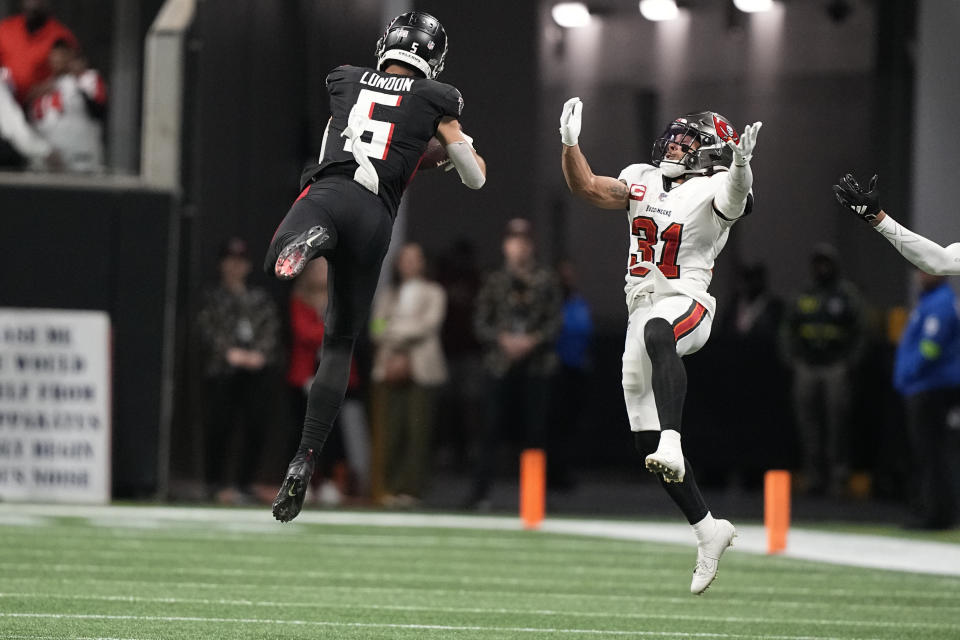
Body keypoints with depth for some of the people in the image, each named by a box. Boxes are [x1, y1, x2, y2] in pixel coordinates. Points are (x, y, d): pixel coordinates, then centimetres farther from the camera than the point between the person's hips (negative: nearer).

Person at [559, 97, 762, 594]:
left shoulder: (712, 191, -7)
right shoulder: (643, 181, 13)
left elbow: (735, 198, -29)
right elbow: (587, 187, 11)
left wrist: (741, 164, -50)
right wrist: (570, 141, -4)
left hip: (686, 305, -8)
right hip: (643, 310, 8)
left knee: (657, 335, -45)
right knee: (645, 440, 8)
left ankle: (672, 443, -59)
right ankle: (707, 530, 19)